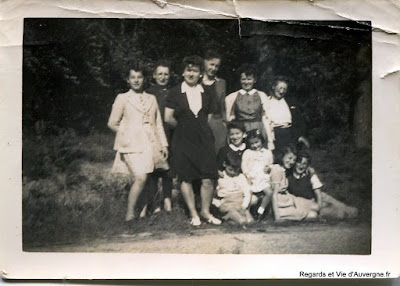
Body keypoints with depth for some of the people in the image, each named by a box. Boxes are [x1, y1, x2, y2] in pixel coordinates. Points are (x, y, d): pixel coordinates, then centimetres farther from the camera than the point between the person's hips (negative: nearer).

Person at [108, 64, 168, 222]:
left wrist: (164, 144, 12)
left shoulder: (151, 99, 17)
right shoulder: (122, 98, 6)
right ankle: (130, 213, -6)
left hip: (150, 144, 4)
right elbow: (113, 123, 8)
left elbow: (158, 124, 17)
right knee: (141, 178, -17)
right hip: (132, 145, -4)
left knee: (143, 178, 0)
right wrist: (128, 133, 9)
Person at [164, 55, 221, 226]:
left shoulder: (206, 93, 10)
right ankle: (193, 213, 17)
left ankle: (205, 211, 16)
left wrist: (200, 127, 9)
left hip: (204, 138, 2)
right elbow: (168, 118, -3)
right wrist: (183, 126, 7)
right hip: (183, 140, -2)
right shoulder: (175, 93, 0)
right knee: (186, 178, 3)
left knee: (208, 179, -2)